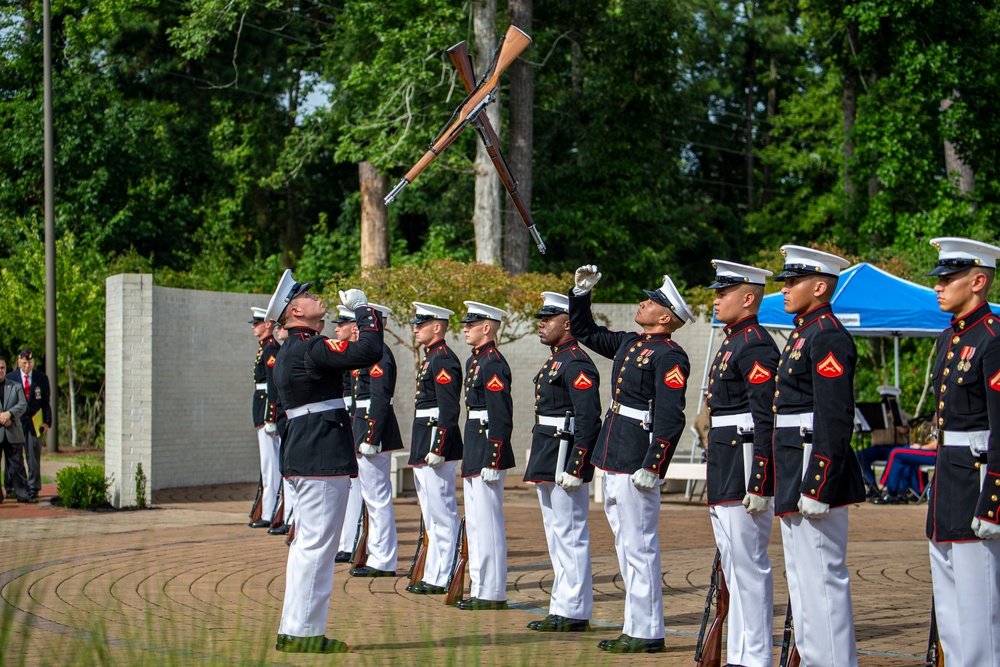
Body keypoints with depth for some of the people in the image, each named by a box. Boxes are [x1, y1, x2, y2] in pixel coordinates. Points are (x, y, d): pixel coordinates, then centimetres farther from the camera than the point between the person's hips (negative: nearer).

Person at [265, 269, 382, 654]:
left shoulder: (290, 351, 17)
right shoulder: (310, 348, -15)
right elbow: (369, 352, -22)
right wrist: (363, 309, -10)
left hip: (302, 458, 11)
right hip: (323, 460, -11)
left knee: (306, 543, 14)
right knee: (318, 544, -6)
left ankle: (293, 629, 19)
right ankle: (304, 632, -3)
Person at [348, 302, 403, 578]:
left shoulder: (378, 354, -16)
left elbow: (380, 400, -21)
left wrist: (369, 440, -22)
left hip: (374, 430, -11)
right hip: (366, 429, 11)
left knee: (376, 496, -6)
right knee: (375, 496, 14)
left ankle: (383, 562, -1)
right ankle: (380, 557, 20)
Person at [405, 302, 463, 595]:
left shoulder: (444, 360, -14)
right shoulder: (430, 359, 17)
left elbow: (449, 411, -20)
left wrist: (437, 449, -22)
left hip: (437, 444, -11)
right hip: (423, 448, 11)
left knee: (442, 514, -5)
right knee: (432, 515, 13)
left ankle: (441, 579, -2)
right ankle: (433, 575, 18)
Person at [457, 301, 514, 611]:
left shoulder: (493, 364, -15)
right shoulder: (475, 361, 16)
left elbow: (502, 417, -20)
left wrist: (492, 461, -22)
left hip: (487, 452, -11)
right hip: (474, 453, 11)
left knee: (488, 522, -6)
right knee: (475, 522, 14)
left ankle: (493, 593, -2)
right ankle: (481, 588, 21)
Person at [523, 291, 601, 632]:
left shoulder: (576, 364, -15)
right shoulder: (554, 361, 17)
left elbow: (589, 421, -21)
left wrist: (574, 468, -23)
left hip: (564, 461, -11)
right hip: (547, 463, 11)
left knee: (570, 536, -6)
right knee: (557, 536, 13)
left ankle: (574, 613, -2)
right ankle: (562, 609, 19)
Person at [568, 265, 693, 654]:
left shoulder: (670, 357, -13)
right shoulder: (629, 343, 14)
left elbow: (670, 418, -19)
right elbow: (584, 332, 30)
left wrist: (652, 466, -23)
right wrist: (581, 292, 18)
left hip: (635, 466, -9)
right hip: (613, 461, 10)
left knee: (639, 547, -5)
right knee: (626, 545, 13)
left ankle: (647, 633, 0)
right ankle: (637, 627, 20)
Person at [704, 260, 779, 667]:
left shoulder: (756, 346, -13)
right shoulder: (732, 343, 18)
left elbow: (766, 420, -20)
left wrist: (759, 483, -24)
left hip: (745, 473, -11)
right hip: (725, 477, 11)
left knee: (749, 568, -7)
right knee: (734, 569, 13)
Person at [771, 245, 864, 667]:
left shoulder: (828, 337, -14)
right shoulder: (803, 333, 17)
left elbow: (835, 420, -21)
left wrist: (816, 487, -23)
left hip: (815, 472, -11)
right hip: (794, 474, 11)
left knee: (823, 576, -8)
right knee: (802, 578, 15)